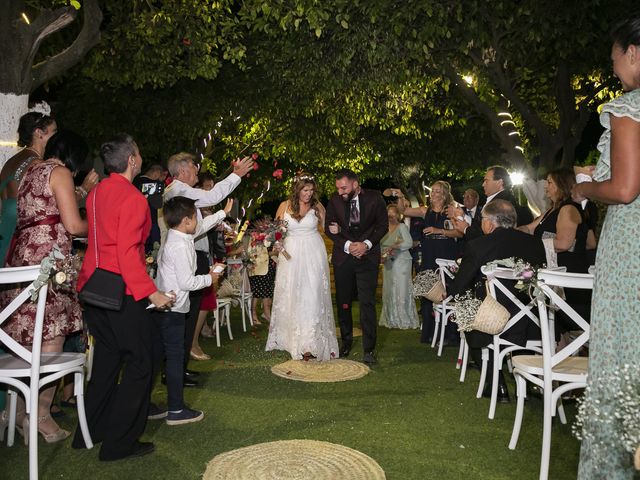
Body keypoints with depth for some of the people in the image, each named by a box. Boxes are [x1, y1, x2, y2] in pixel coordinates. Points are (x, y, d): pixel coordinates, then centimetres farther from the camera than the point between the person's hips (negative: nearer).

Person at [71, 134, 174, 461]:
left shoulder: (96, 193, 11)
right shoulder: (133, 198, -15)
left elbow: (98, 240, 14)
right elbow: (127, 251, -21)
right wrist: (151, 292, -21)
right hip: (121, 290, -9)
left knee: (107, 358, 19)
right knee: (139, 361, 1)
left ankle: (90, 432, 29)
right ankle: (119, 442, 7)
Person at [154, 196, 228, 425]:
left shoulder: (174, 236, 8)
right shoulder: (180, 246, -20)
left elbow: (202, 226, 24)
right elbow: (186, 282, -21)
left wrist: (224, 213, 31)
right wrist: (209, 279, -5)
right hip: (172, 309, -10)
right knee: (175, 356, -2)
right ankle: (176, 410, 7)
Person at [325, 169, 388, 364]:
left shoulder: (374, 198, -4)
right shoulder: (334, 200, -1)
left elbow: (383, 225, 1)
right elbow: (329, 228, 3)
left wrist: (366, 244, -13)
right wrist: (347, 245, -11)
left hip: (367, 256, -2)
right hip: (343, 257, 2)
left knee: (367, 302, -7)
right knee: (343, 302, 8)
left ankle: (369, 349, 0)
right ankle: (346, 341, 25)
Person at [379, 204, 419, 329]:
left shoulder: (402, 226, -3)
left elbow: (409, 243, -12)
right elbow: (381, 245, 16)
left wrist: (395, 246, -20)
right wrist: (383, 254, -2)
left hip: (401, 261, -5)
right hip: (388, 263, 5)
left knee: (402, 289, -4)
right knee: (389, 290, 6)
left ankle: (406, 320, 5)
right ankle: (391, 319, 16)